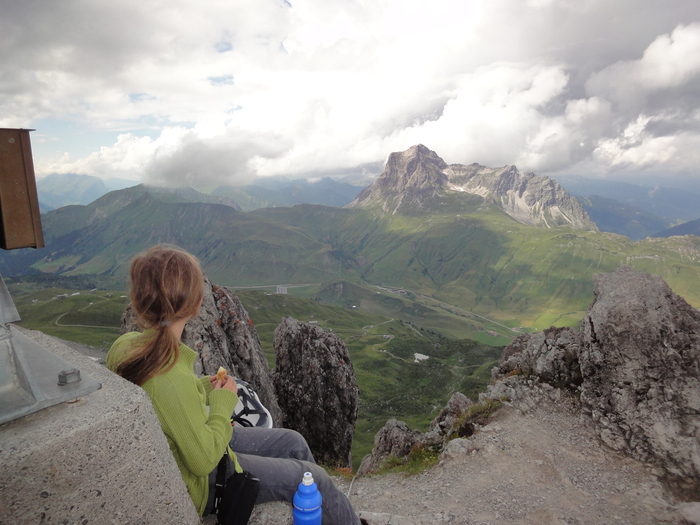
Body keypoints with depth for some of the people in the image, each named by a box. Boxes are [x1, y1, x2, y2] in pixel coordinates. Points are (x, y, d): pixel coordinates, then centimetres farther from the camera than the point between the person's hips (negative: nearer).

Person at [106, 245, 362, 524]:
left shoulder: (124, 345, -14)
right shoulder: (172, 380, -39)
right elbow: (204, 461, -27)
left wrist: (201, 387, -3)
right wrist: (222, 405, -15)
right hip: (200, 483, -8)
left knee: (293, 441, 15)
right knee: (314, 478, 3)